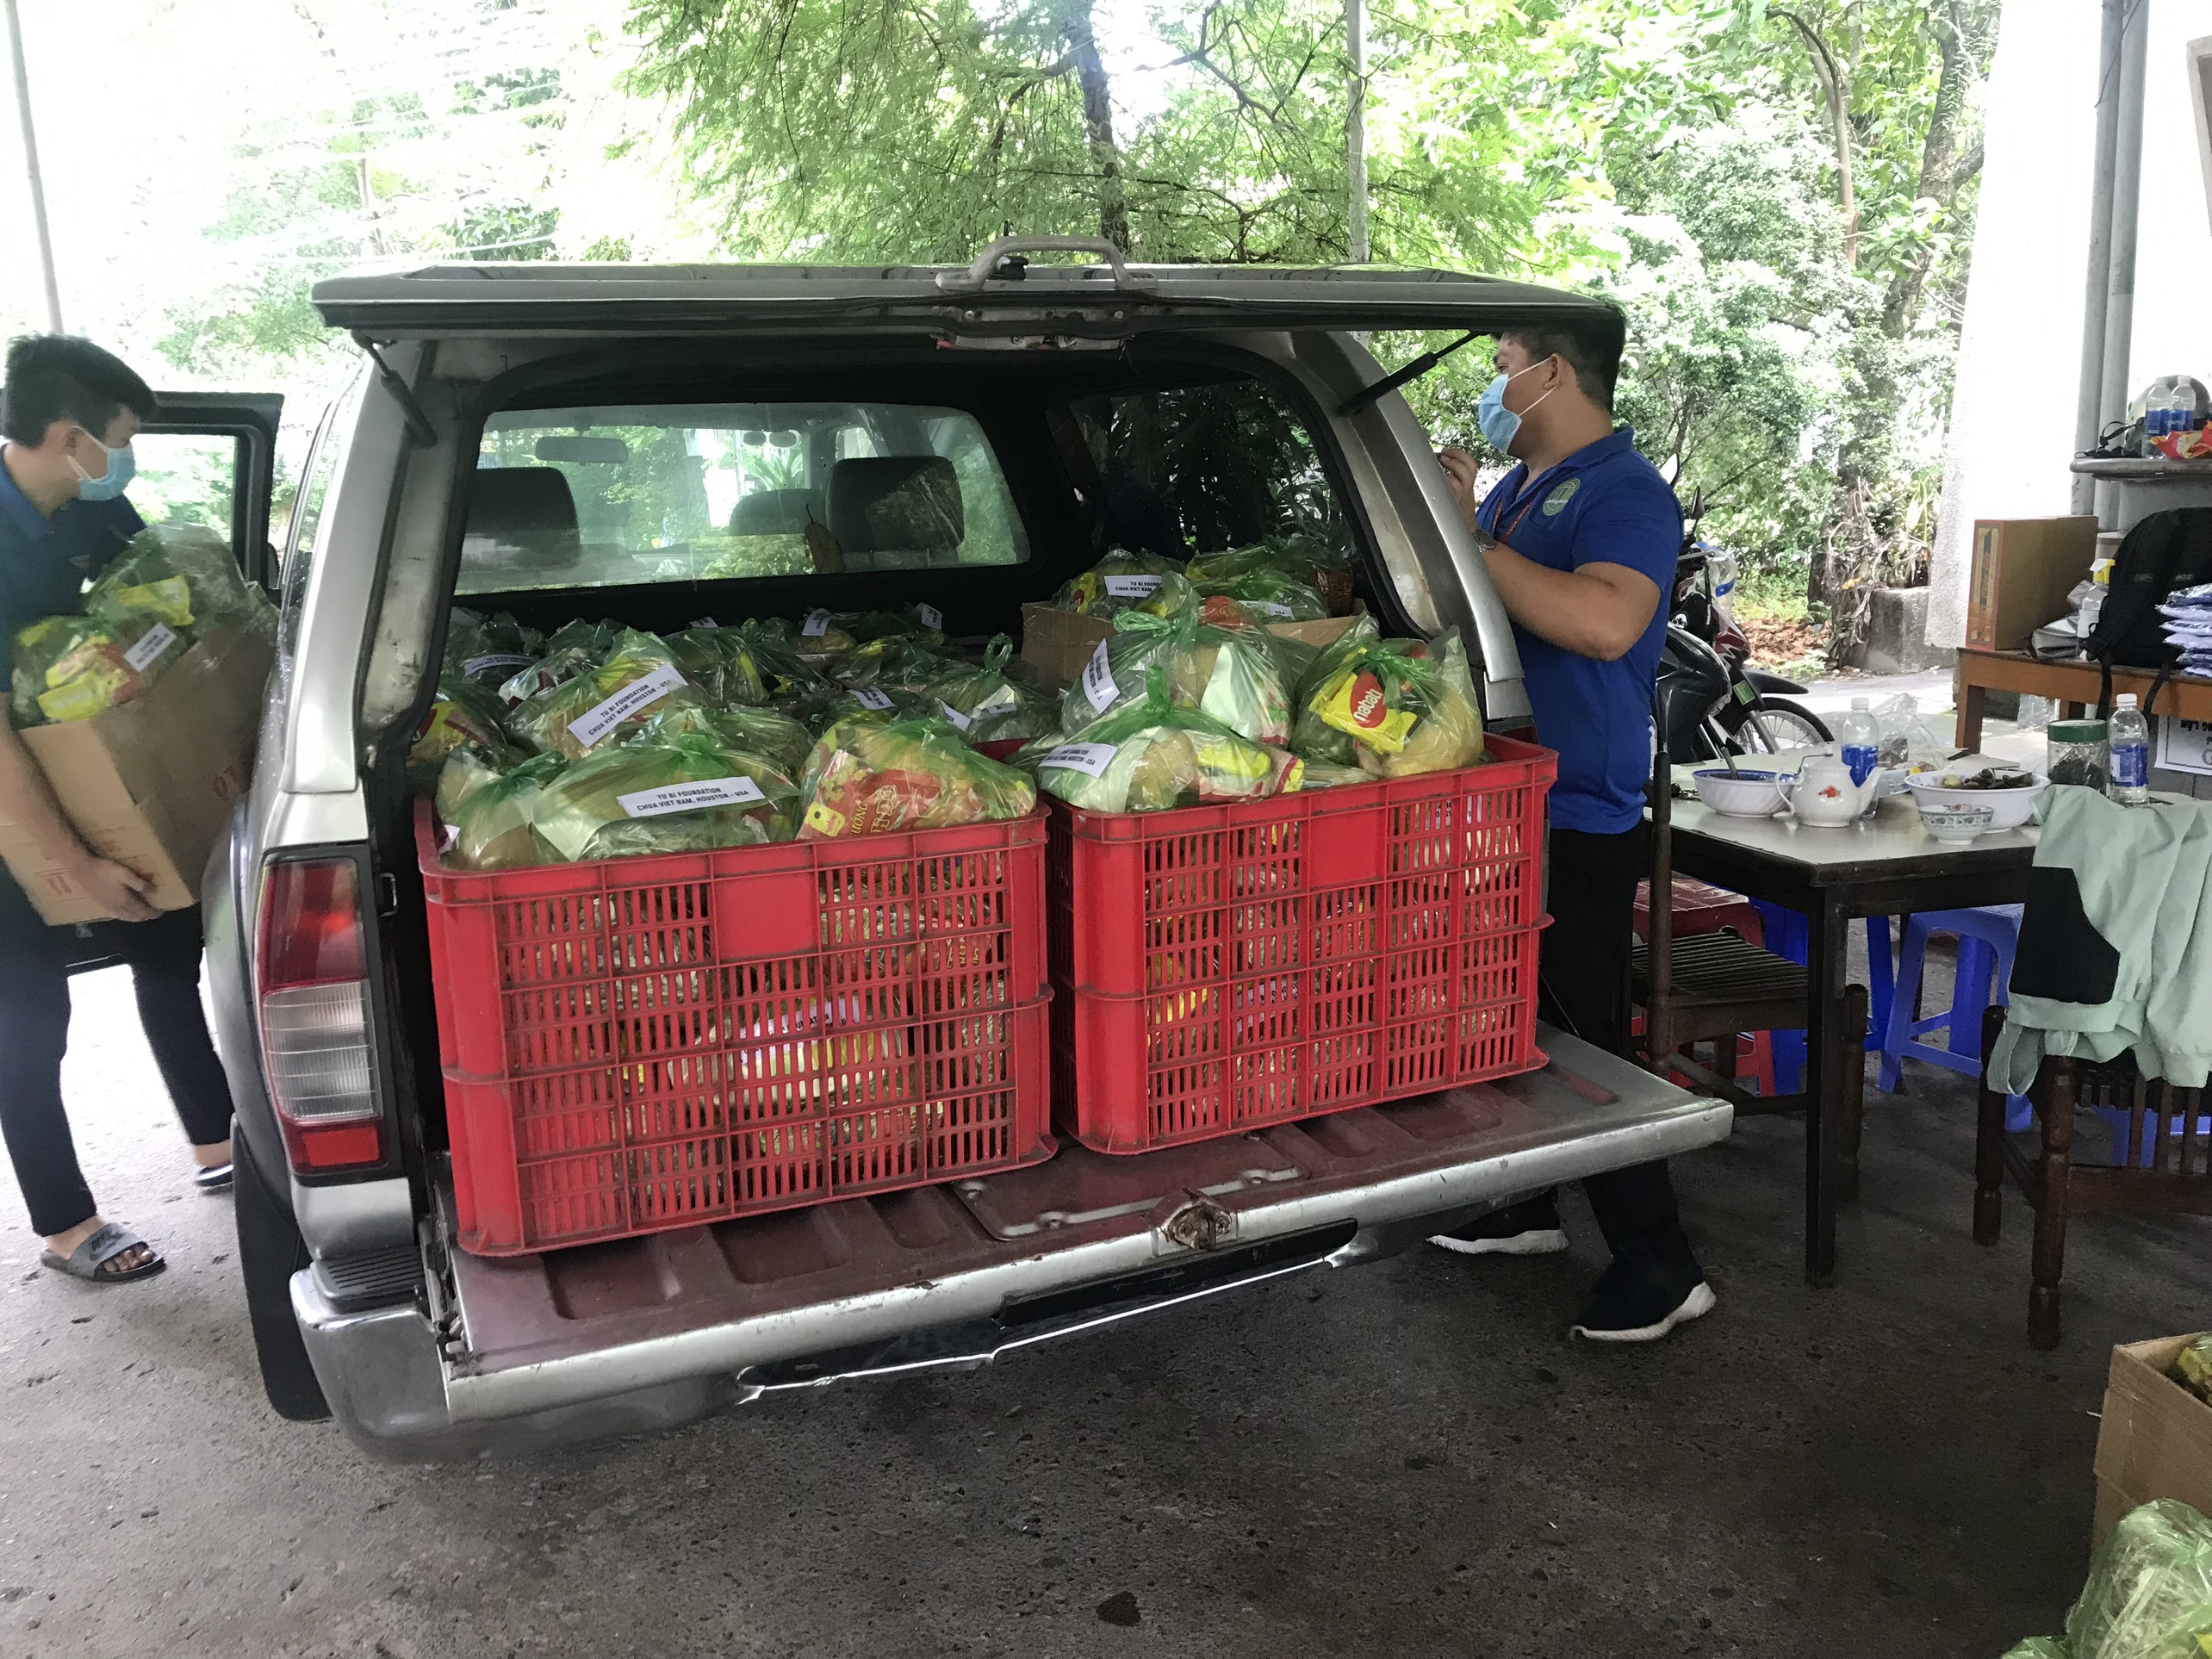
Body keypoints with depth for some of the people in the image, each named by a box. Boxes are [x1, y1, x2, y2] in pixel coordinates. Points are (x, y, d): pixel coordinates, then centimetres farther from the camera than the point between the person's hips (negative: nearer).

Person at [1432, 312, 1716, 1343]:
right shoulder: (1516, 489, 15)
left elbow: (1604, 623, -33)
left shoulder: (1625, 493, -14)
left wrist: (1469, 536, -28)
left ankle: (1660, 1270, 10)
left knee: (1582, 1045, -3)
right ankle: (1525, 1210, 37)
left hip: (1577, 825, -9)